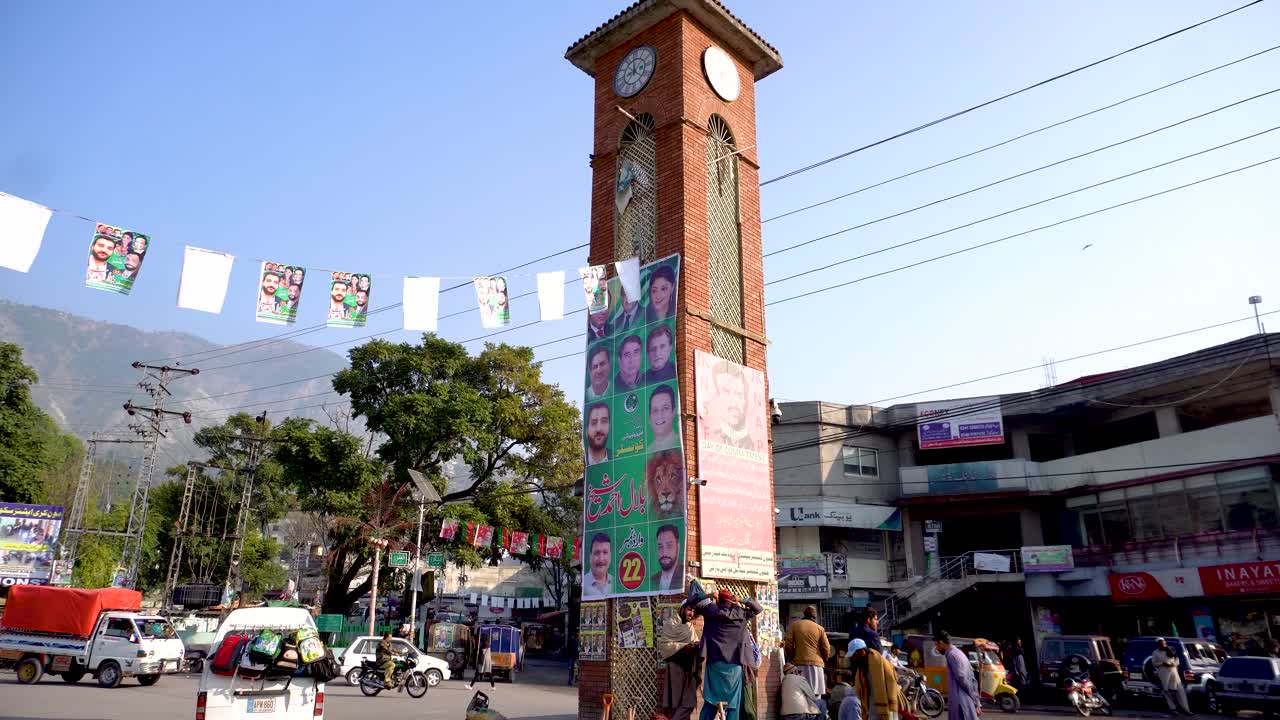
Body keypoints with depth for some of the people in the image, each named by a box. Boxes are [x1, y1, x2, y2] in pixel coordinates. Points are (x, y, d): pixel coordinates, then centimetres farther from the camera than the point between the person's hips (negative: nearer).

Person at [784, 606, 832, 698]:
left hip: (799, 664, 0)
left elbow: (788, 645, 0)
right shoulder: (820, 628, 5)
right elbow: (826, 649, 4)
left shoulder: (794, 625, 6)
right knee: (816, 696, 2)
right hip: (816, 664, 0)